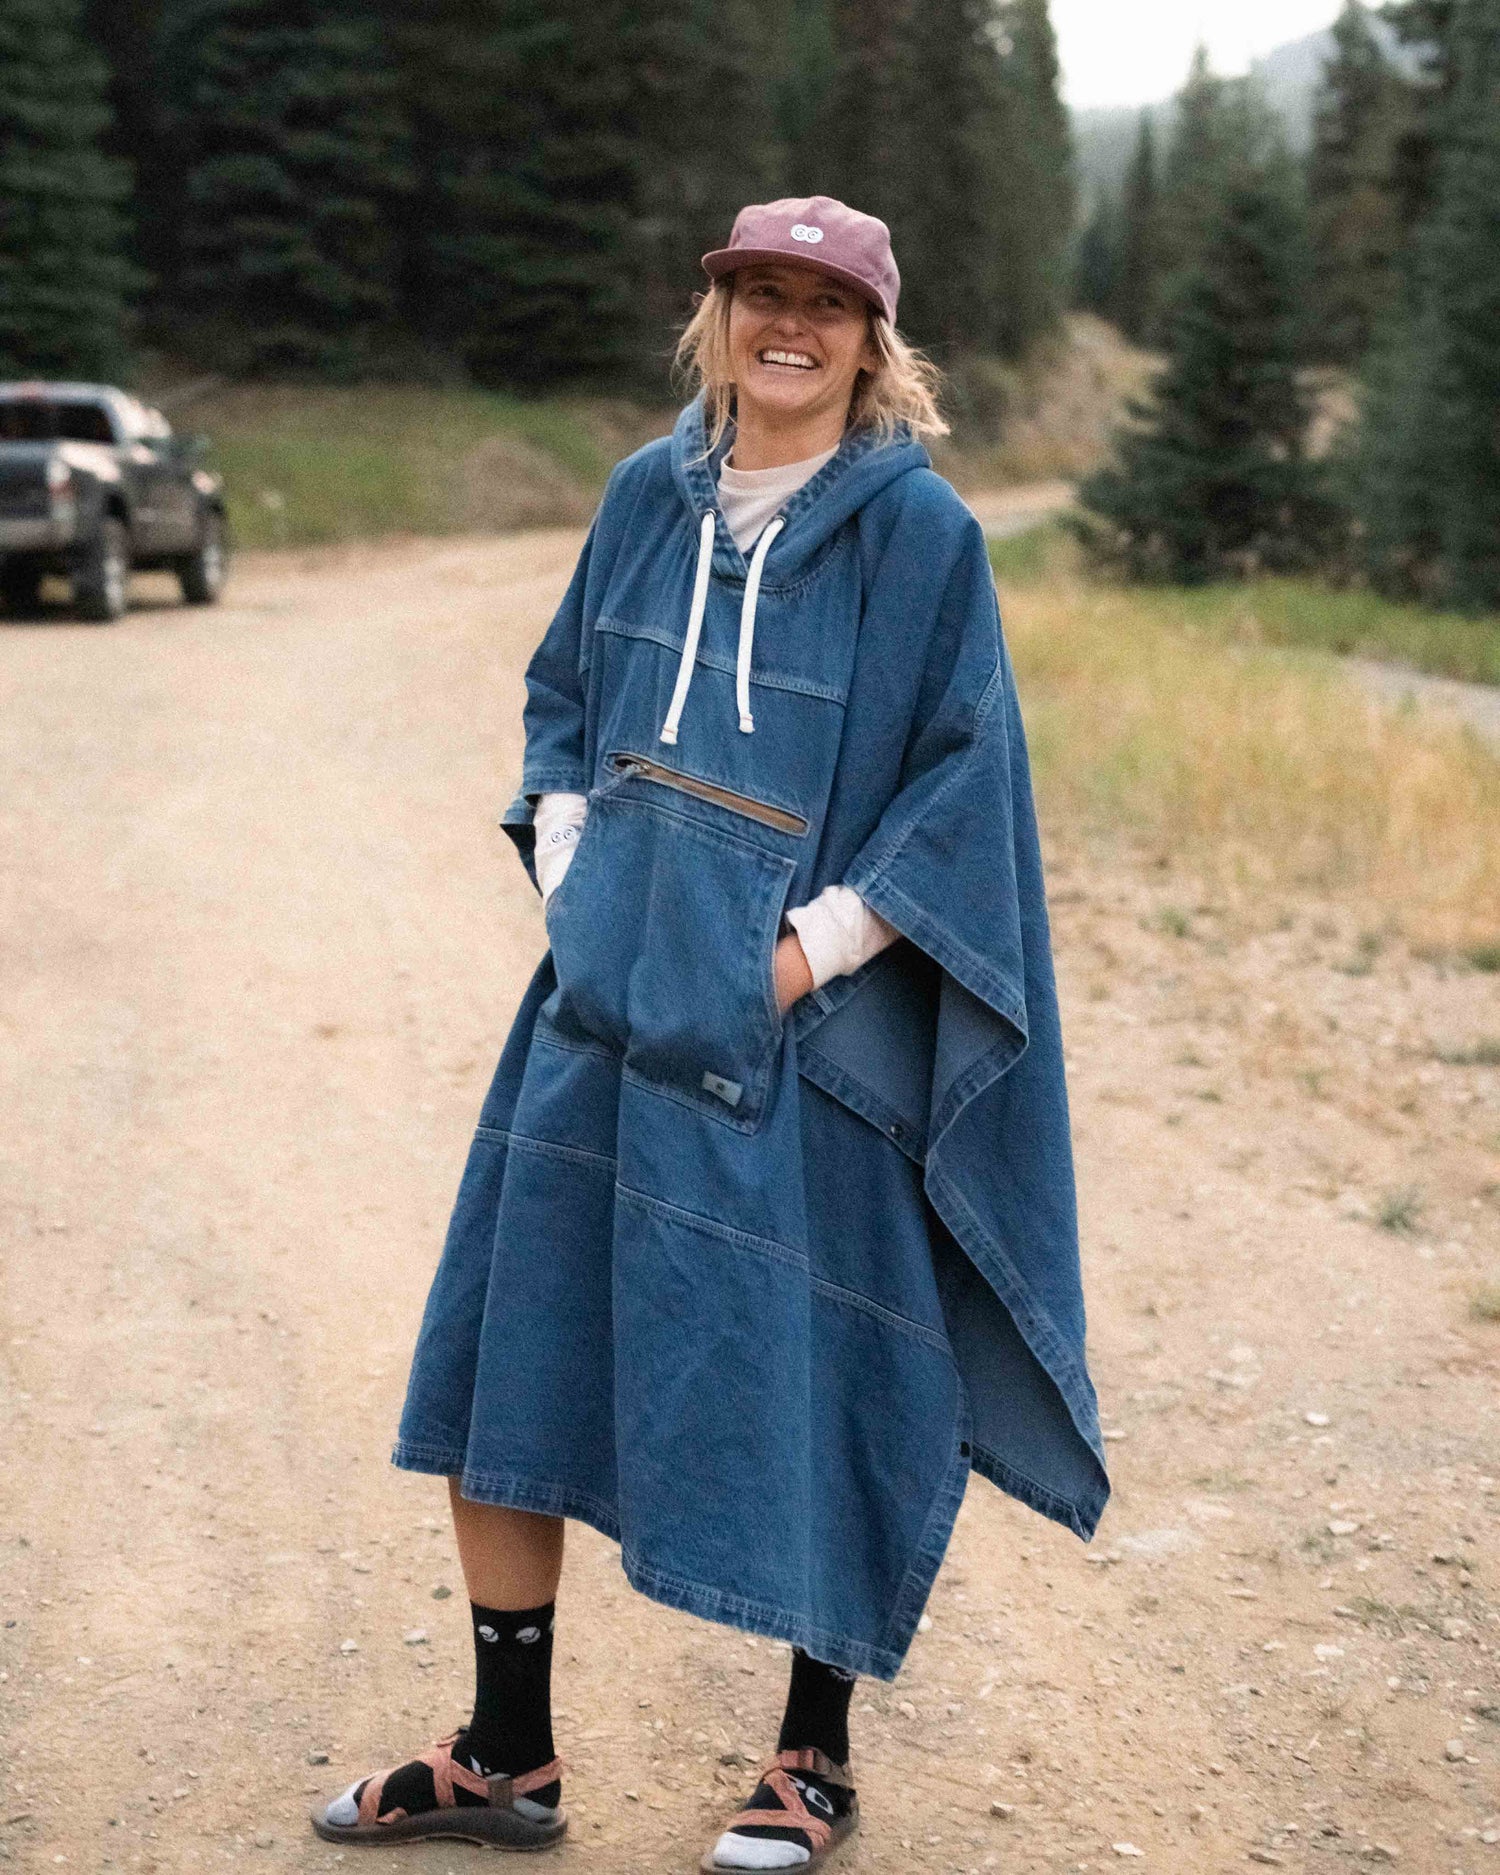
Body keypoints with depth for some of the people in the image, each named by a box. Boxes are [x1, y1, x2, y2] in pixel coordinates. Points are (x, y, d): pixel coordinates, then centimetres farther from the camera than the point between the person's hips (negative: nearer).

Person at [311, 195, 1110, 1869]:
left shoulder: (918, 527, -6)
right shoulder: (648, 496, 8)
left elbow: (966, 777, -8)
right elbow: (563, 694, 18)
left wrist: (817, 944, -13)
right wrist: (565, 875, 4)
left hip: (798, 1021, -5)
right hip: (612, 984, 5)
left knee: (802, 1381, 3)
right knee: (511, 1340, 6)